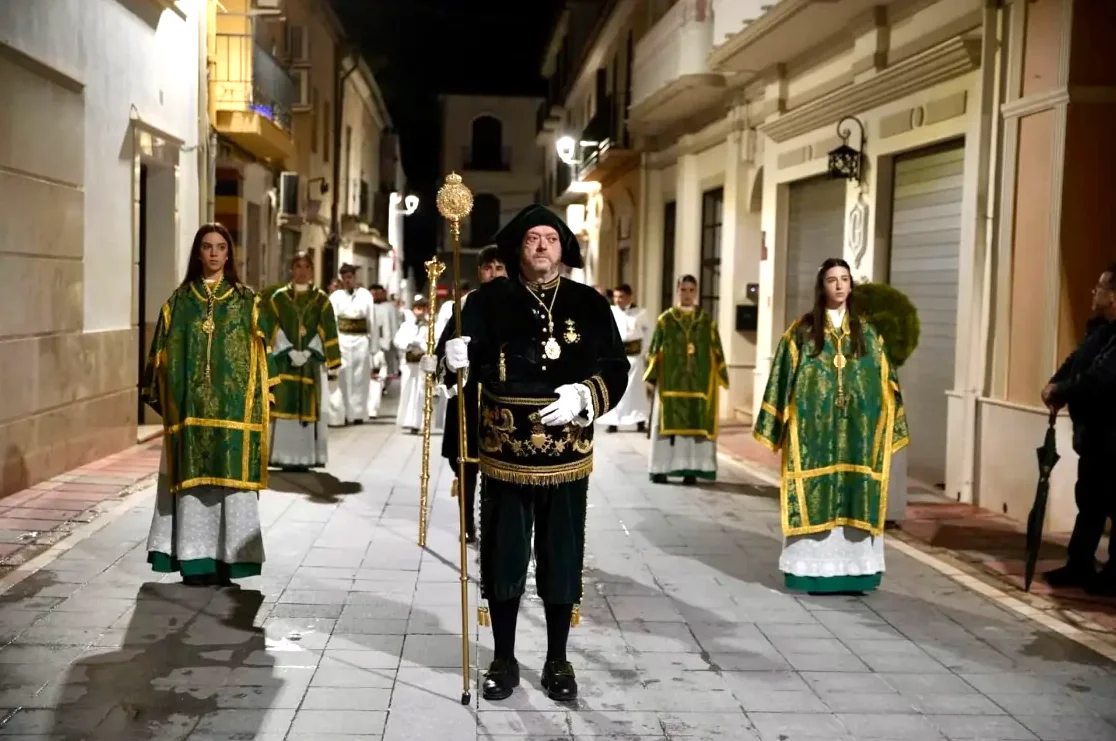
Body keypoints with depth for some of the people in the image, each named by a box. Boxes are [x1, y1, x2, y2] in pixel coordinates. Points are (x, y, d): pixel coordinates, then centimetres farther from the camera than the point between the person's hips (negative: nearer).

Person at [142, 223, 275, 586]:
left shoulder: (246, 300, 6)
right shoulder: (179, 300, 8)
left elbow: (259, 353, 4)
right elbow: (164, 353, 9)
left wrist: (258, 400, -4)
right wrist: (159, 396, 2)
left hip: (233, 405, -1)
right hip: (190, 405, 1)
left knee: (230, 477, -1)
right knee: (192, 479, 1)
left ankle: (228, 559, 5)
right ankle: (195, 560, 6)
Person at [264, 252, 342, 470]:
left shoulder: (321, 299, 7)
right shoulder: (279, 297, 6)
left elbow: (327, 331, 1)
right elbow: (274, 329, 0)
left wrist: (307, 352, -10)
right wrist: (291, 352, -12)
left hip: (311, 360, 0)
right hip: (284, 360, 0)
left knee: (309, 407, -2)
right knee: (285, 406, -4)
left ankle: (306, 457, 2)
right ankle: (286, 457, -1)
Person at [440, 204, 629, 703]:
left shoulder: (589, 304, 3)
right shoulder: (489, 299, 1)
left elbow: (616, 369, 1)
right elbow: (467, 358, -6)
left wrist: (585, 395, -18)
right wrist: (456, 358, -30)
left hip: (567, 459, 1)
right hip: (504, 456, 0)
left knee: (562, 561, 9)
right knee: (503, 559, 8)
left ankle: (557, 661, 25)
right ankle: (504, 659, 25)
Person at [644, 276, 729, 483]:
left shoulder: (707, 320, 7)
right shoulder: (666, 319, 5)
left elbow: (716, 350, 7)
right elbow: (654, 350, 5)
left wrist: (720, 378, 1)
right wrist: (650, 376, -3)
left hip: (699, 381, 0)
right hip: (670, 380, 0)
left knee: (696, 423, -1)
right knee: (668, 422, 0)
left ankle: (691, 469, 3)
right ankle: (662, 468, 3)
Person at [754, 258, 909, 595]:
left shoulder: (867, 333, 10)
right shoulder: (802, 331, 3)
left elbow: (883, 383, 10)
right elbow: (783, 379, 1)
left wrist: (887, 429, 4)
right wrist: (777, 426, -5)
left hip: (857, 431, 2)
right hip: (814, 430, -2)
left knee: (856, 496, 2)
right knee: (816, 494, -3)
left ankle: (852, 568, 8)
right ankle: (814, 569, 2)